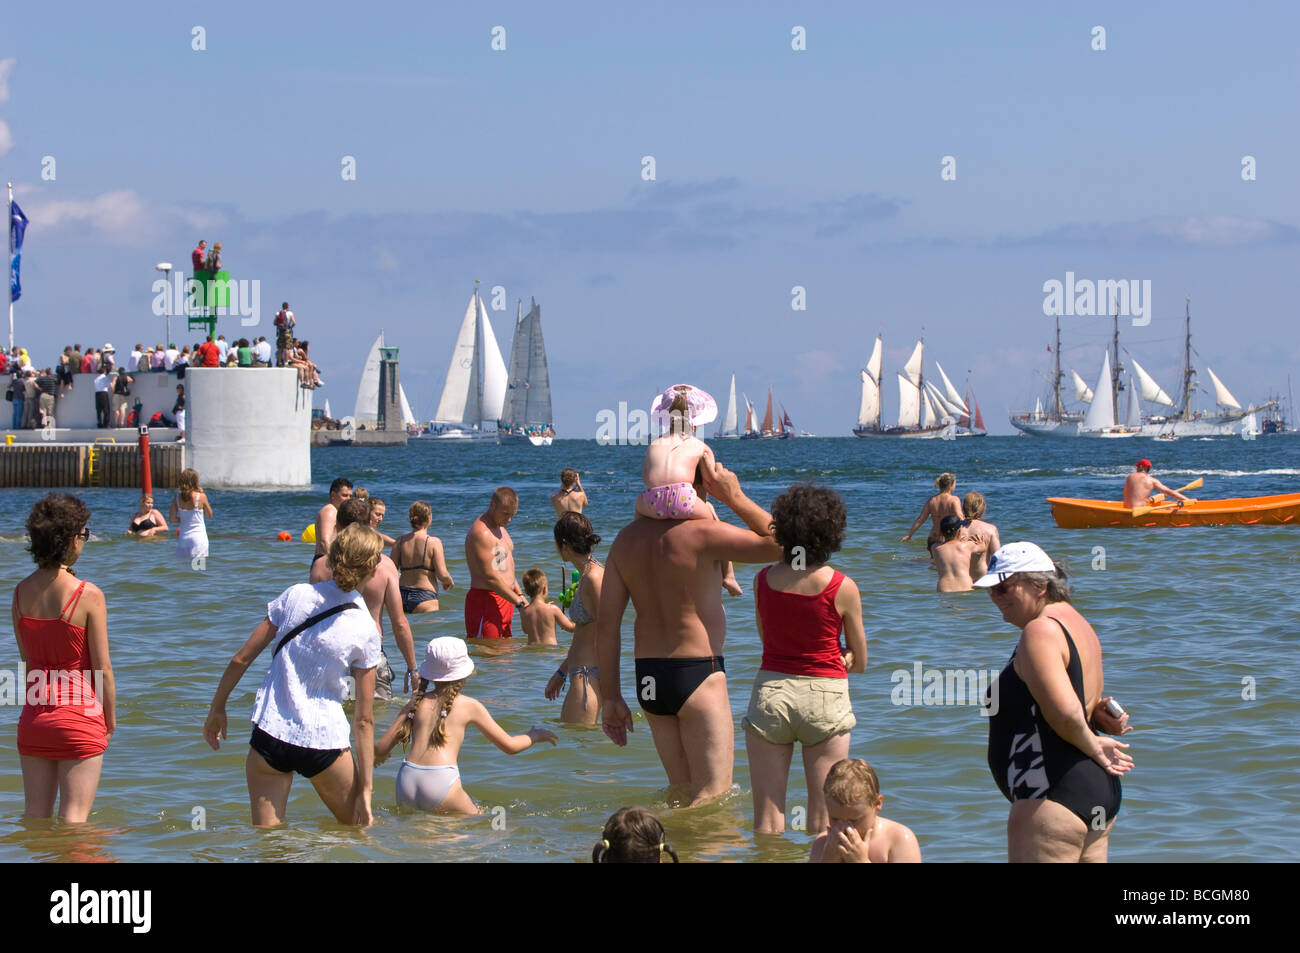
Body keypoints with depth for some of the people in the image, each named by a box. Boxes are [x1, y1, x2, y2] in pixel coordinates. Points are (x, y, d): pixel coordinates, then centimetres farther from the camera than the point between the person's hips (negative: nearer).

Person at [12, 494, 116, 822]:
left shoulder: (21, 592, 2)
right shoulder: (88, 595, -13)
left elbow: (26, 659, 9)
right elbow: (102, 668, -9)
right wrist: (111, 720, 4)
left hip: (33, 717, 5)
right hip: (79, 717, -5)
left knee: (35, 818, 13)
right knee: (73, 821, 0)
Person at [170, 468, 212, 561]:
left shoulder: (177, 498, -1)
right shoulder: (201, 496, -9)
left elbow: (172, 519, -2)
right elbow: (209, 515, 4)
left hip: (183, 537, 3)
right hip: (198, 537, -3)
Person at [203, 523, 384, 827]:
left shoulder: (295, 596, -2)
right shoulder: (365, 631, -6)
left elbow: (241, 660, 1)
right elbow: (364, 720, -4)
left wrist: (217, 709, 17)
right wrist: (366, 789, -1)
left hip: (269, 734, 2)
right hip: (323, 742, -2)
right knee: (358, 830, 17)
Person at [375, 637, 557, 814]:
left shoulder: (415, 704, 15)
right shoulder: (470, 706, 8)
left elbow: (381, 749, 13)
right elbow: (510, 746, 16)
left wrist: (380, 756, 38)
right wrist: (534, 736, 37)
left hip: (406, 782, 4)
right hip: (441, 782, -4)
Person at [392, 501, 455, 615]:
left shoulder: (400, 541, 4)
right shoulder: (433, 542, -7)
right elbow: (442, 574, -9)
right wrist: (450, 582, 12)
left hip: (402, 597, 5)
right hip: (425, 597, -5)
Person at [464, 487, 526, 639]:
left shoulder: (499, 527, 15)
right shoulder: (481, 532, -18)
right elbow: (490, 577, -22)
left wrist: (520, 594, 17)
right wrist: (519, 602, -18)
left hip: (504, 601, 10)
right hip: (486, 601, -10)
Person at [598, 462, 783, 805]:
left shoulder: (627, 538, 5)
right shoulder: (700, 533, -15)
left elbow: (606, 622, 5)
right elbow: (779, 543, -16)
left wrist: (610, 696, 10)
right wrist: (736, 498, -7)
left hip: (648, 679, 7)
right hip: (698, 674, -7)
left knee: (682, 792, 19)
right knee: (713, 797, -2)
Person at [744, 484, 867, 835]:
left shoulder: (763, 580, 0)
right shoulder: (843, 588, -7)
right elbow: (860, 662, 3)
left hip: (770, 691, 2)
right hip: (824, 695, -2)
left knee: (766, 821, 4)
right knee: (823, 823, 4)